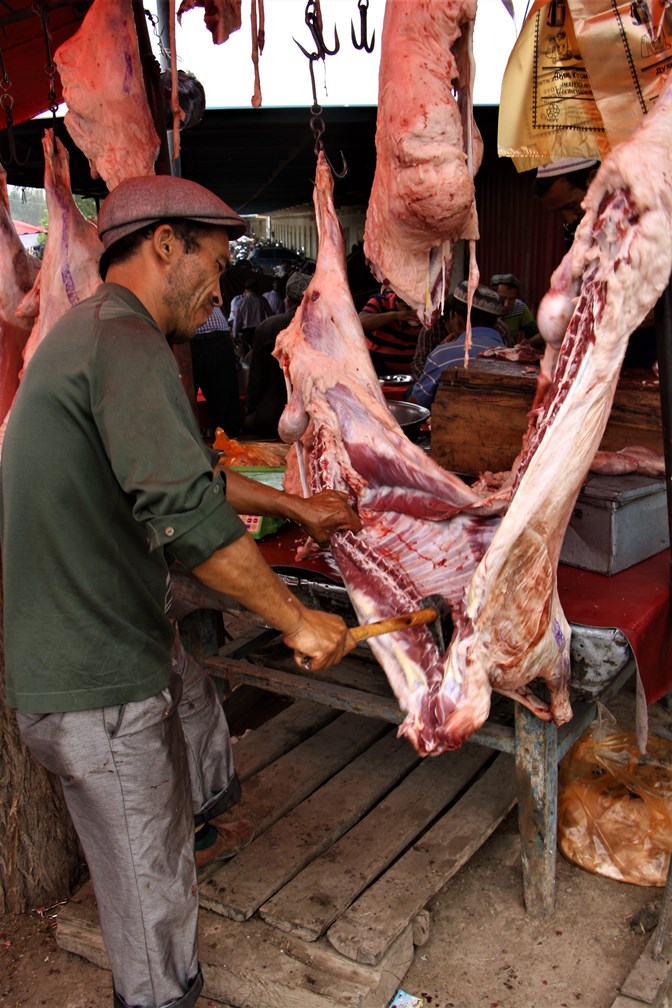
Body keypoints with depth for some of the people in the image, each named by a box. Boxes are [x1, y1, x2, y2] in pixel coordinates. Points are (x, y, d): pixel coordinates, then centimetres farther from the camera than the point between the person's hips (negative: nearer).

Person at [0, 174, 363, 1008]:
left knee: (199, 715, 32)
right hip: (95, 686, -10)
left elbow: (184, 470, 23)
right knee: (153, 894, 6)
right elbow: (186, 513, -32)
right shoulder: (123, 340, -22)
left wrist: (296, 506, 26)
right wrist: (297, 620, -21)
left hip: (128, 637, 10)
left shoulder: (93, 332, 14)